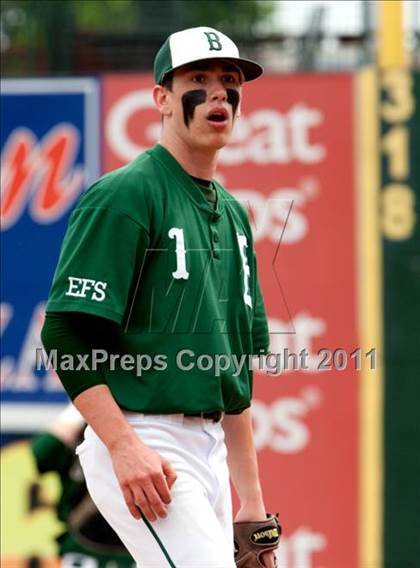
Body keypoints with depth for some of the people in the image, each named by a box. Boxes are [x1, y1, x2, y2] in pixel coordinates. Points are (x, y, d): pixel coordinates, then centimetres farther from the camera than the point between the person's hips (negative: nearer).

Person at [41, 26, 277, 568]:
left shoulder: (232, 213, 19)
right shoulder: (125, 194, -8)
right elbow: (65, 332, -15)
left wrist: (251, 496, 18)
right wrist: (124, 446, -23)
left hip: (210, 449, 9)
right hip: (141, 446, -9)